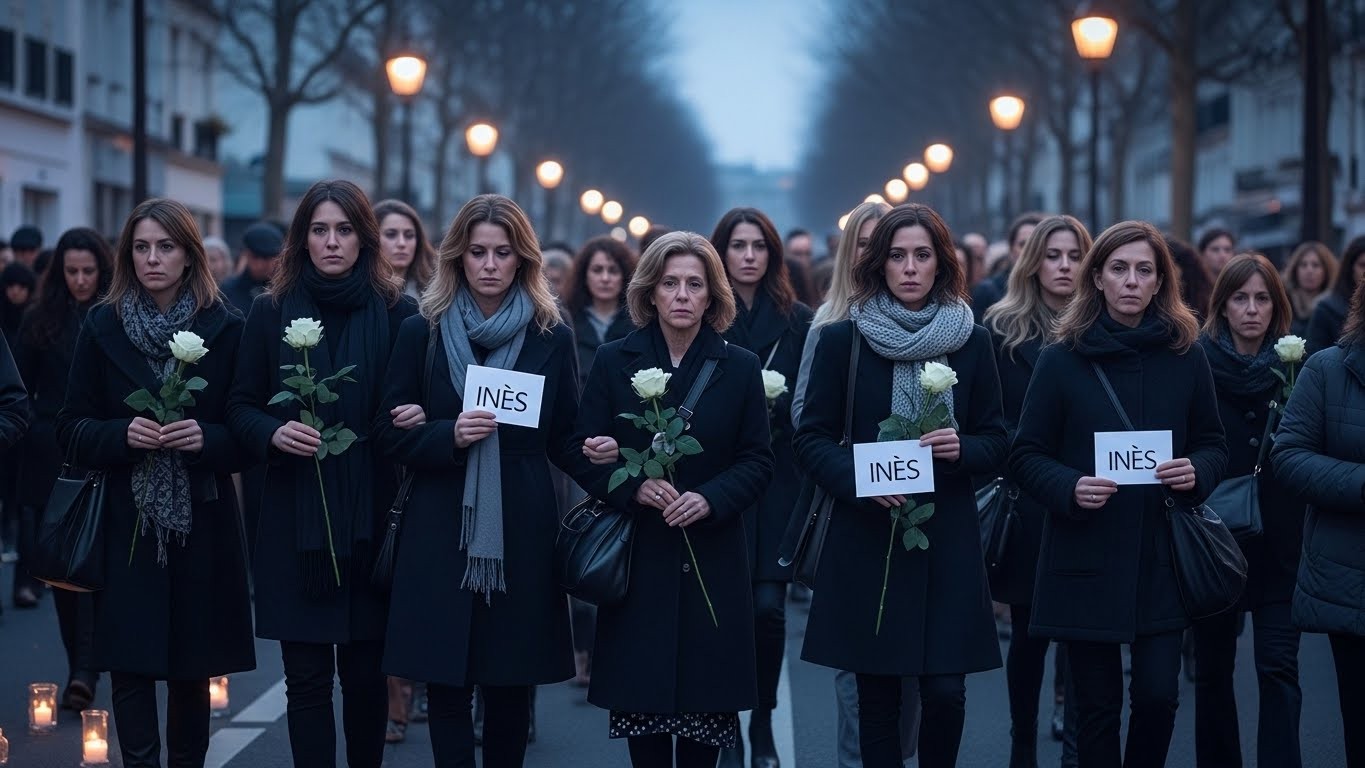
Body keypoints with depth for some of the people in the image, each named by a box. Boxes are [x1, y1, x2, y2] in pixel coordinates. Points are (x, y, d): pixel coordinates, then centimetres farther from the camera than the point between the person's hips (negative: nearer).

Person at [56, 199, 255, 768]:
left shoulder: (225, 330, 1)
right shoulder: (102, 328, 5)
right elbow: (72, 429, 5)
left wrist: (206, 438, -16)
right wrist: (123, 435, -14)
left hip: (201, 523, 0)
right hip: (126, 522, 0)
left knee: (193, 666, 7)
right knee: (130, 662, -6)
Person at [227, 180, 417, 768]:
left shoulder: (396, 312, 3)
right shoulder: (271, 312, 3)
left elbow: (415, 403, 9)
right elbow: (241, 406, 6)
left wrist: (415, 420, -13)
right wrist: (274, 432, -15)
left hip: (370, 516, 0)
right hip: (295, 517, 0)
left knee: (364, 671, 6)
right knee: (307, 675, 1)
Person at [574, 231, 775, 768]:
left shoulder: (740, 368, 5)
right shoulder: (613, 362, 4)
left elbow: (757, 462, 2)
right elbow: (587, 456, 1)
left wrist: (710, 500, -16)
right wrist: (635, 488, -17)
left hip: (712, 558, 0)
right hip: (636, 557, 0)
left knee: (705, 697, 1)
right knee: (641, 693, 1)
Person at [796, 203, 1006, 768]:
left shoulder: (972, 343, 5)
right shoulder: (842, 339, 0)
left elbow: (997, 444, 8)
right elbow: (811, 438, 0)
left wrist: (962, 449, -14)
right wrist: (859, 480, -17)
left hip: (947, 536, 1)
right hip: (866, 535, -1)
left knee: (945, 689, -4)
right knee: (877, 690, 3)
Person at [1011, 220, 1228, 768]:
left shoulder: (1186, 357, 4)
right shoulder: (1060, 361, -2)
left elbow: (1213, 444, 12)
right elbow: (1026, 456, 1)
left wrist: (1197, 472, -11)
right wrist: (1070, 489, -18)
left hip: (1162, 556, 1)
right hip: (1085, 558, -1)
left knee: (1158, 694, -4)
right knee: (1097, 707, 3)